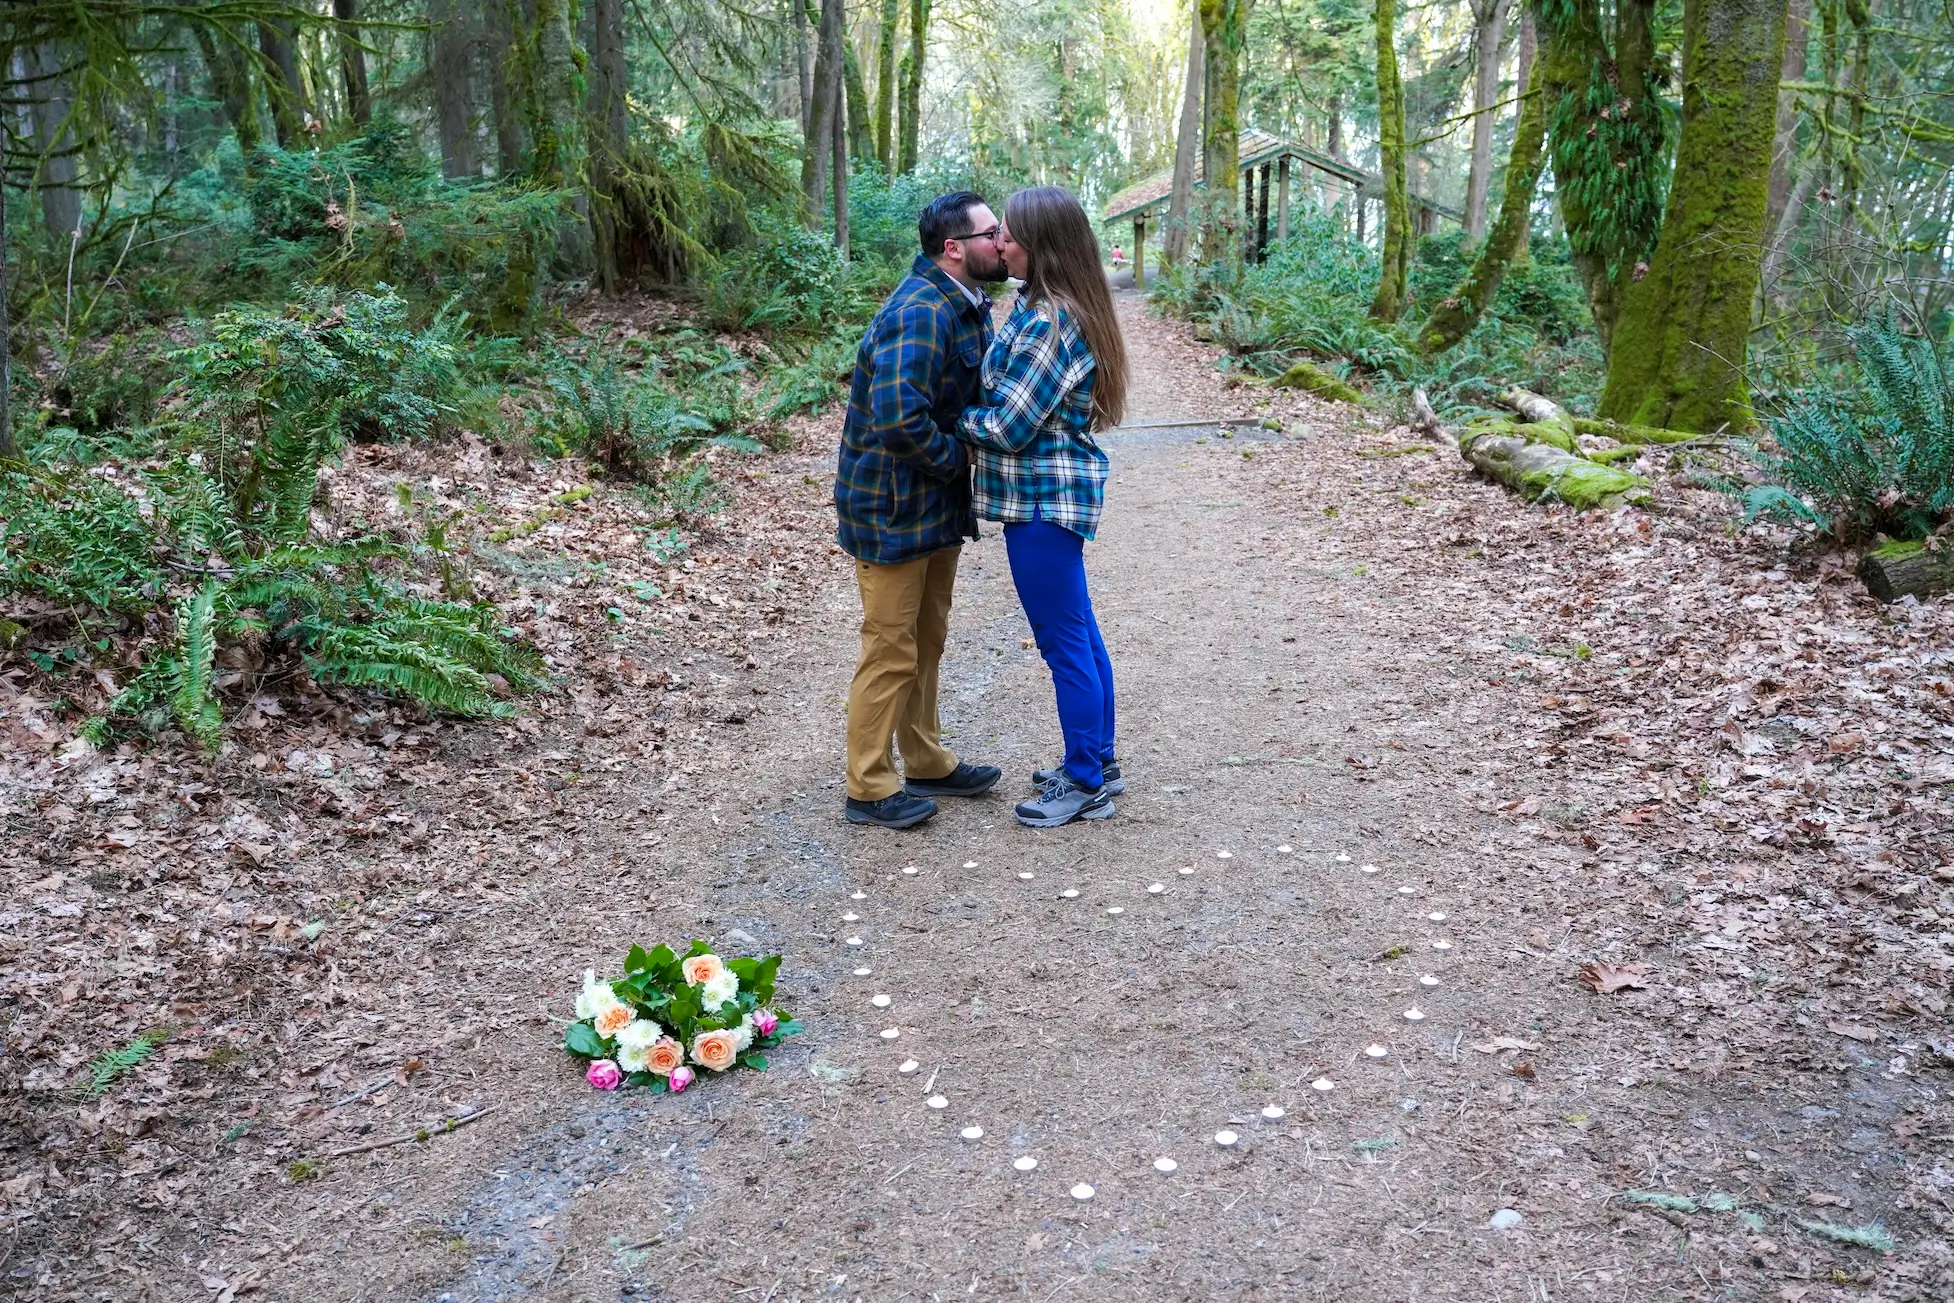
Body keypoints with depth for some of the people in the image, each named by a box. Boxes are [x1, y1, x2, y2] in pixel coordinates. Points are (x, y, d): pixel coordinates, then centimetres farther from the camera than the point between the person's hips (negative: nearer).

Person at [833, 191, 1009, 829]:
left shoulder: (968, 305, 7)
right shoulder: (920, 314, -25)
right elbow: (899, 420, -34)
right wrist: (960, 460, -18)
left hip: (938, 504, 10)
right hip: (893, 507, -10)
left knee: (926, 642, 20)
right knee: (891, 651, 0)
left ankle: (926, 764, 34)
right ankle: (870, 788, 13)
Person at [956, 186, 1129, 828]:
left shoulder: (1048, 321, -22)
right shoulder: (1043, 306, 9)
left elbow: (1006, 425, -19)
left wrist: (955, 421, -3)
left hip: (1043, 497, -10)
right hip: (1058, 488, 10)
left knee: (1064, 642, 1)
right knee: (1079, 633, 18)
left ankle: (1086, 784, 13)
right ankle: (1098, 762, 30)